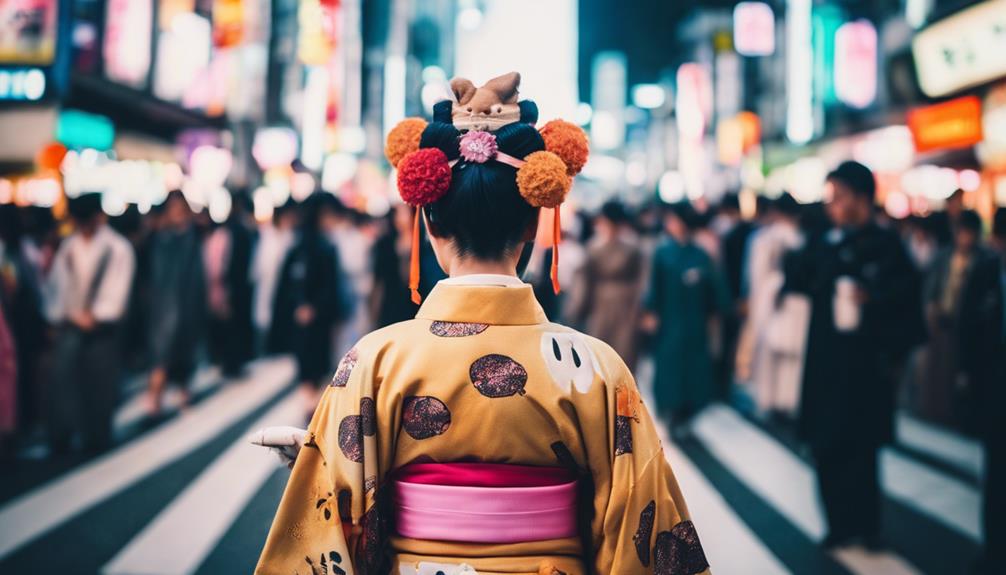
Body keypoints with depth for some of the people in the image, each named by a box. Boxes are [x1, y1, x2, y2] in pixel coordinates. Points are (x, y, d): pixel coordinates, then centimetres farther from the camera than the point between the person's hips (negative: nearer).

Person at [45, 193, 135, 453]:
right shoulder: (67, 248, 8)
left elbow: (116, 290, -6)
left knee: (100, 389, 2)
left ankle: (96, 444, 13)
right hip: (70, 325, 2)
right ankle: (59, 442, -1)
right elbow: (56, 285, 9)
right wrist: (62, 314, -4)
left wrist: (95, 316, -11)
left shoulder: (118, 248, -1)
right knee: (60, 377, -7)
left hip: (101, 327, -2)